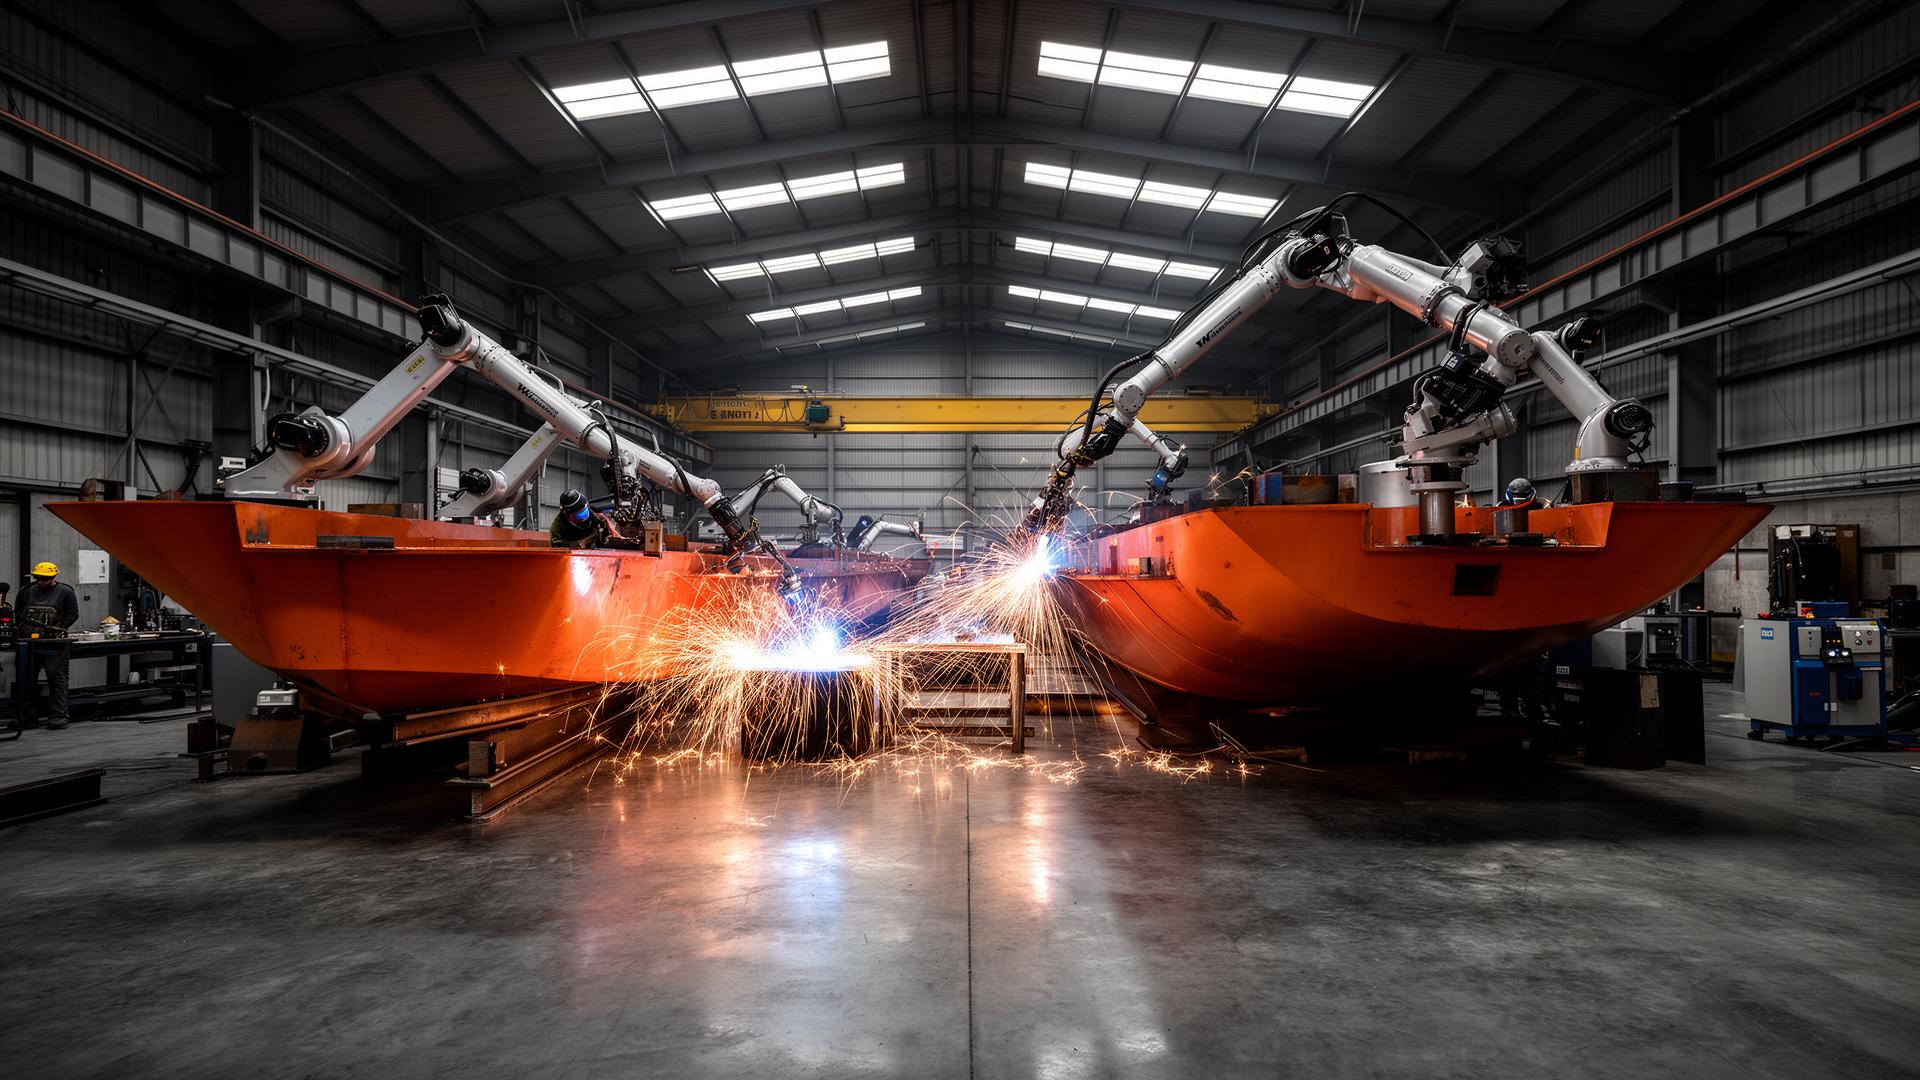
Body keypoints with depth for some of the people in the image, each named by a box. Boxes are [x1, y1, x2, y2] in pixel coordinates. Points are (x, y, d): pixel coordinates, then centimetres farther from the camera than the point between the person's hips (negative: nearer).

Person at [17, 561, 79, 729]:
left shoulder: (65, 592, -1)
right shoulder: (27, 591, 11)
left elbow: (73, 614, -1)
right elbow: (17, 612, 21)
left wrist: (59, 629, -12)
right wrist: (21, 628, 6)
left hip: (53, 645, -5)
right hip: (29, 644, 5)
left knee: (57, 680, -4)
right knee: (26, 679, 11)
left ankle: (58, 715, -3)